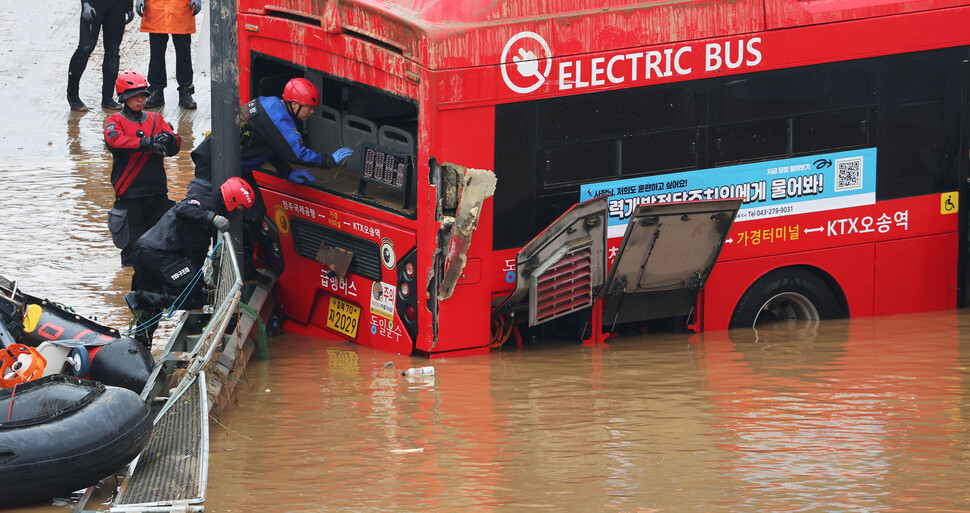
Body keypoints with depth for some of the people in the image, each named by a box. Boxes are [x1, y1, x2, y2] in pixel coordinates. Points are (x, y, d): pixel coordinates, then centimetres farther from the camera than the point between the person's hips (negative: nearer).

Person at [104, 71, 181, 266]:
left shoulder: (156, 119, 15)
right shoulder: (115, 121, 2)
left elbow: (176, 146, 5)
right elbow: (116, 141, -21)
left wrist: (168, 139, -21)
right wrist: (148, 143, -31)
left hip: (157, 189, 4)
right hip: (130, 191, -4)